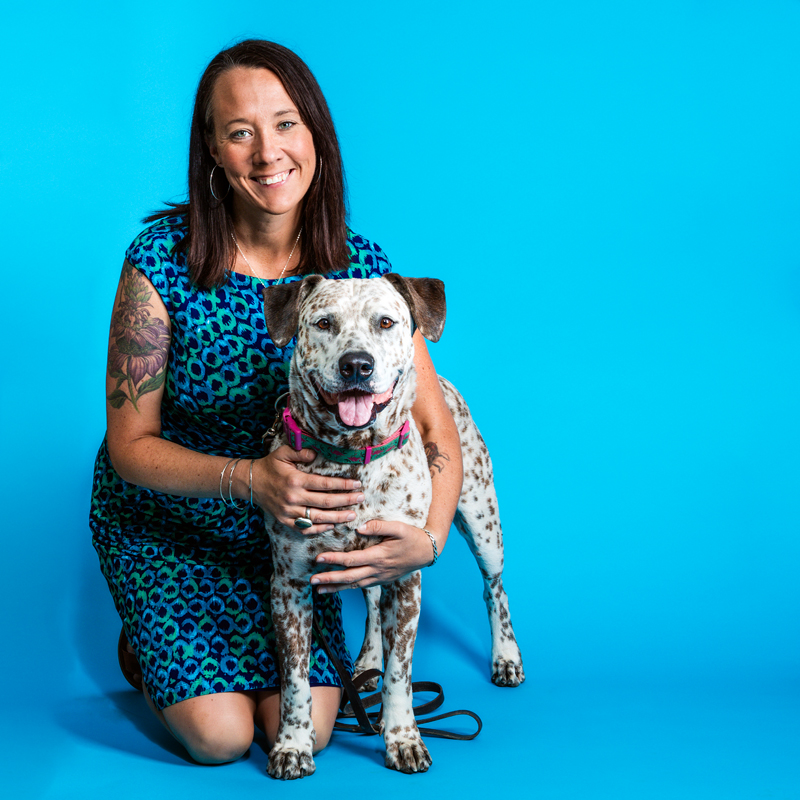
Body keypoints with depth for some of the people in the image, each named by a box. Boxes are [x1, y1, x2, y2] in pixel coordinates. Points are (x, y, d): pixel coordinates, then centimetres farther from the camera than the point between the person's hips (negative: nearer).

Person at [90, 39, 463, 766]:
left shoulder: (360, 268, -15)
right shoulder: (164, 259, -22)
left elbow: (436, 427, -14)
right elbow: (130, 444, -17)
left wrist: (429, 538, -33)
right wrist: (246, 477, -35)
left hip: (284, 524, 3)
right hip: (163, 521, -2)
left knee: (306, 726, -9)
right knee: (220, 734, -14)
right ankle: (143, 649, 19)